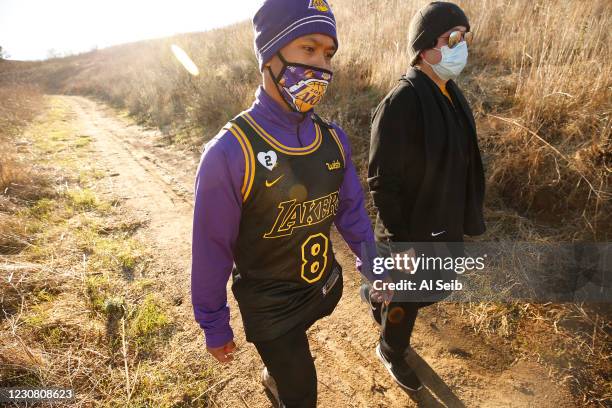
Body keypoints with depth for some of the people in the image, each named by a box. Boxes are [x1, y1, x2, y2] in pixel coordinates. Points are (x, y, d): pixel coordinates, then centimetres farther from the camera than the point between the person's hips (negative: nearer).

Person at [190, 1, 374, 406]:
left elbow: (351, 209, 3)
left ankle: (275, 374, 64)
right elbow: (212, 250, -16)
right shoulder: (230, 153, -25)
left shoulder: (333, 139, -9)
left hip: (326, 288, 5)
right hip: (269, 308, -5)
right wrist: (215, 327, -6)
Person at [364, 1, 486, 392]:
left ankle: (376, 294, 51)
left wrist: (468, 217, 12)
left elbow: (462, 162, 10)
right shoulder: (401, 103, -23)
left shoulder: (452, 94, 3)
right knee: (407, 298, 14)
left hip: (447, 226, 8)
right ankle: (391, 352, 44)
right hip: (412, 232, -8)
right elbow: (382, 181, -22)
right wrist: (400, 242, -19)